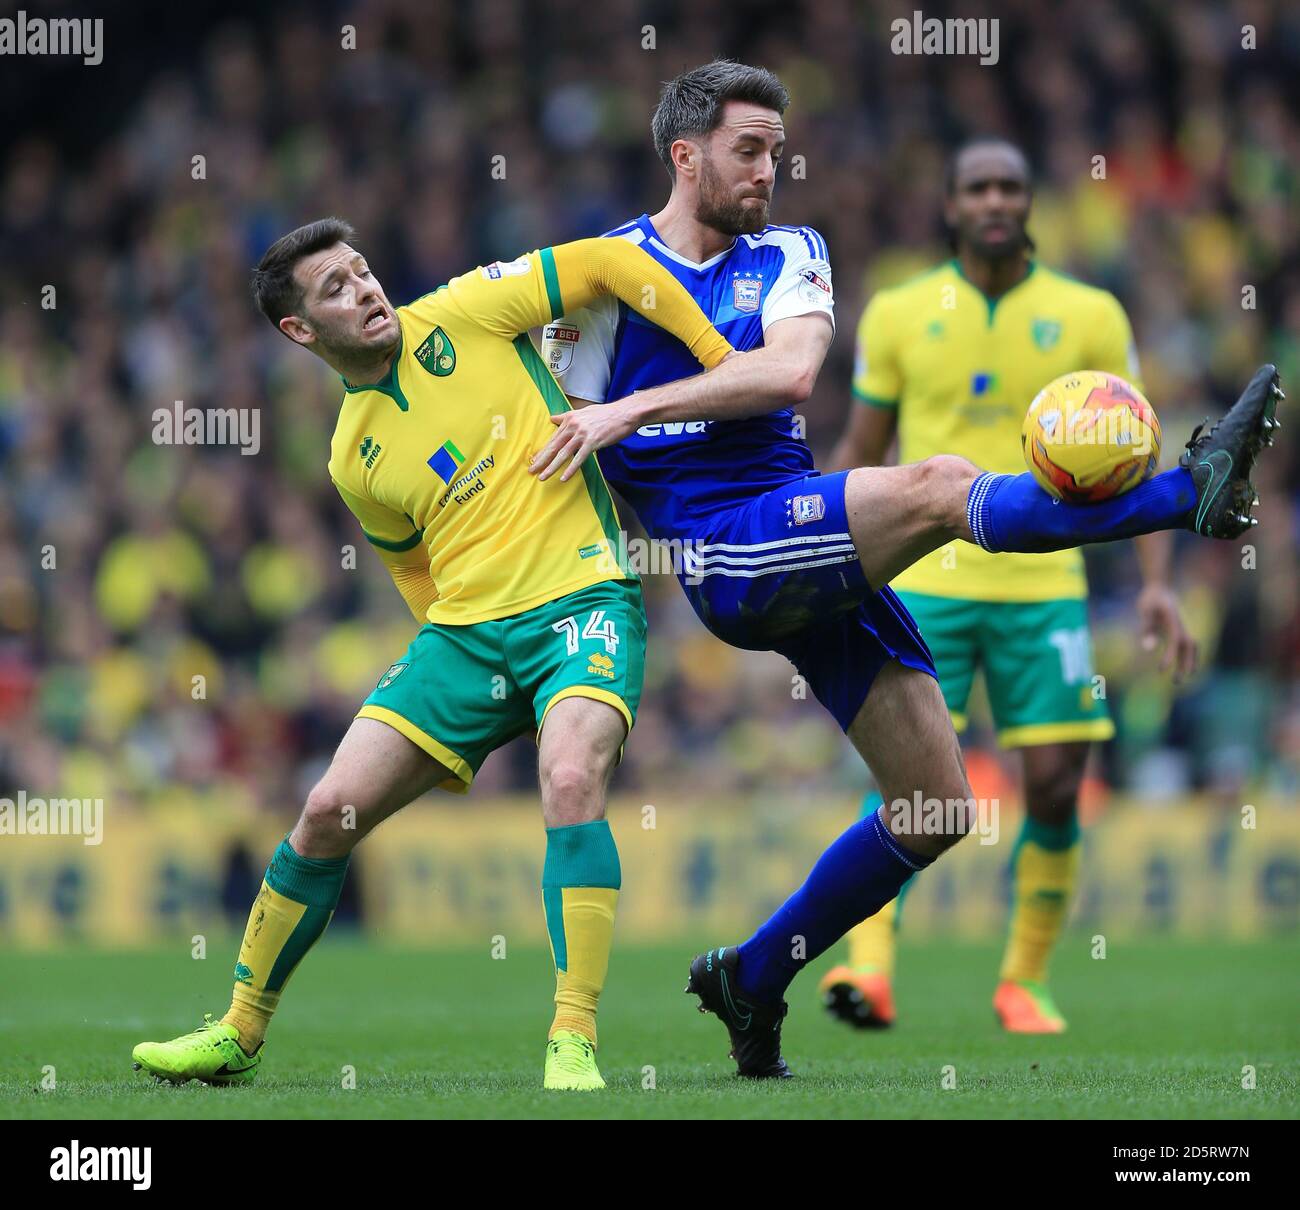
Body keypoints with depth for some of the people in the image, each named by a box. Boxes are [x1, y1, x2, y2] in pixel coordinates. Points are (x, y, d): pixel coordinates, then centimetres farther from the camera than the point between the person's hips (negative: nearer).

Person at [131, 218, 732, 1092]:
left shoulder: (459, 315, -2)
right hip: (465, 631, 5)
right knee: (330, 813, -1)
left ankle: (574, 1046, -28)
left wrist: (724, 362, -4)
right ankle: (240, 1035, 17)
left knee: (572, 782, -31)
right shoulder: (354, 462, 10)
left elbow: (606, 263, 0)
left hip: (582, 599, -4)